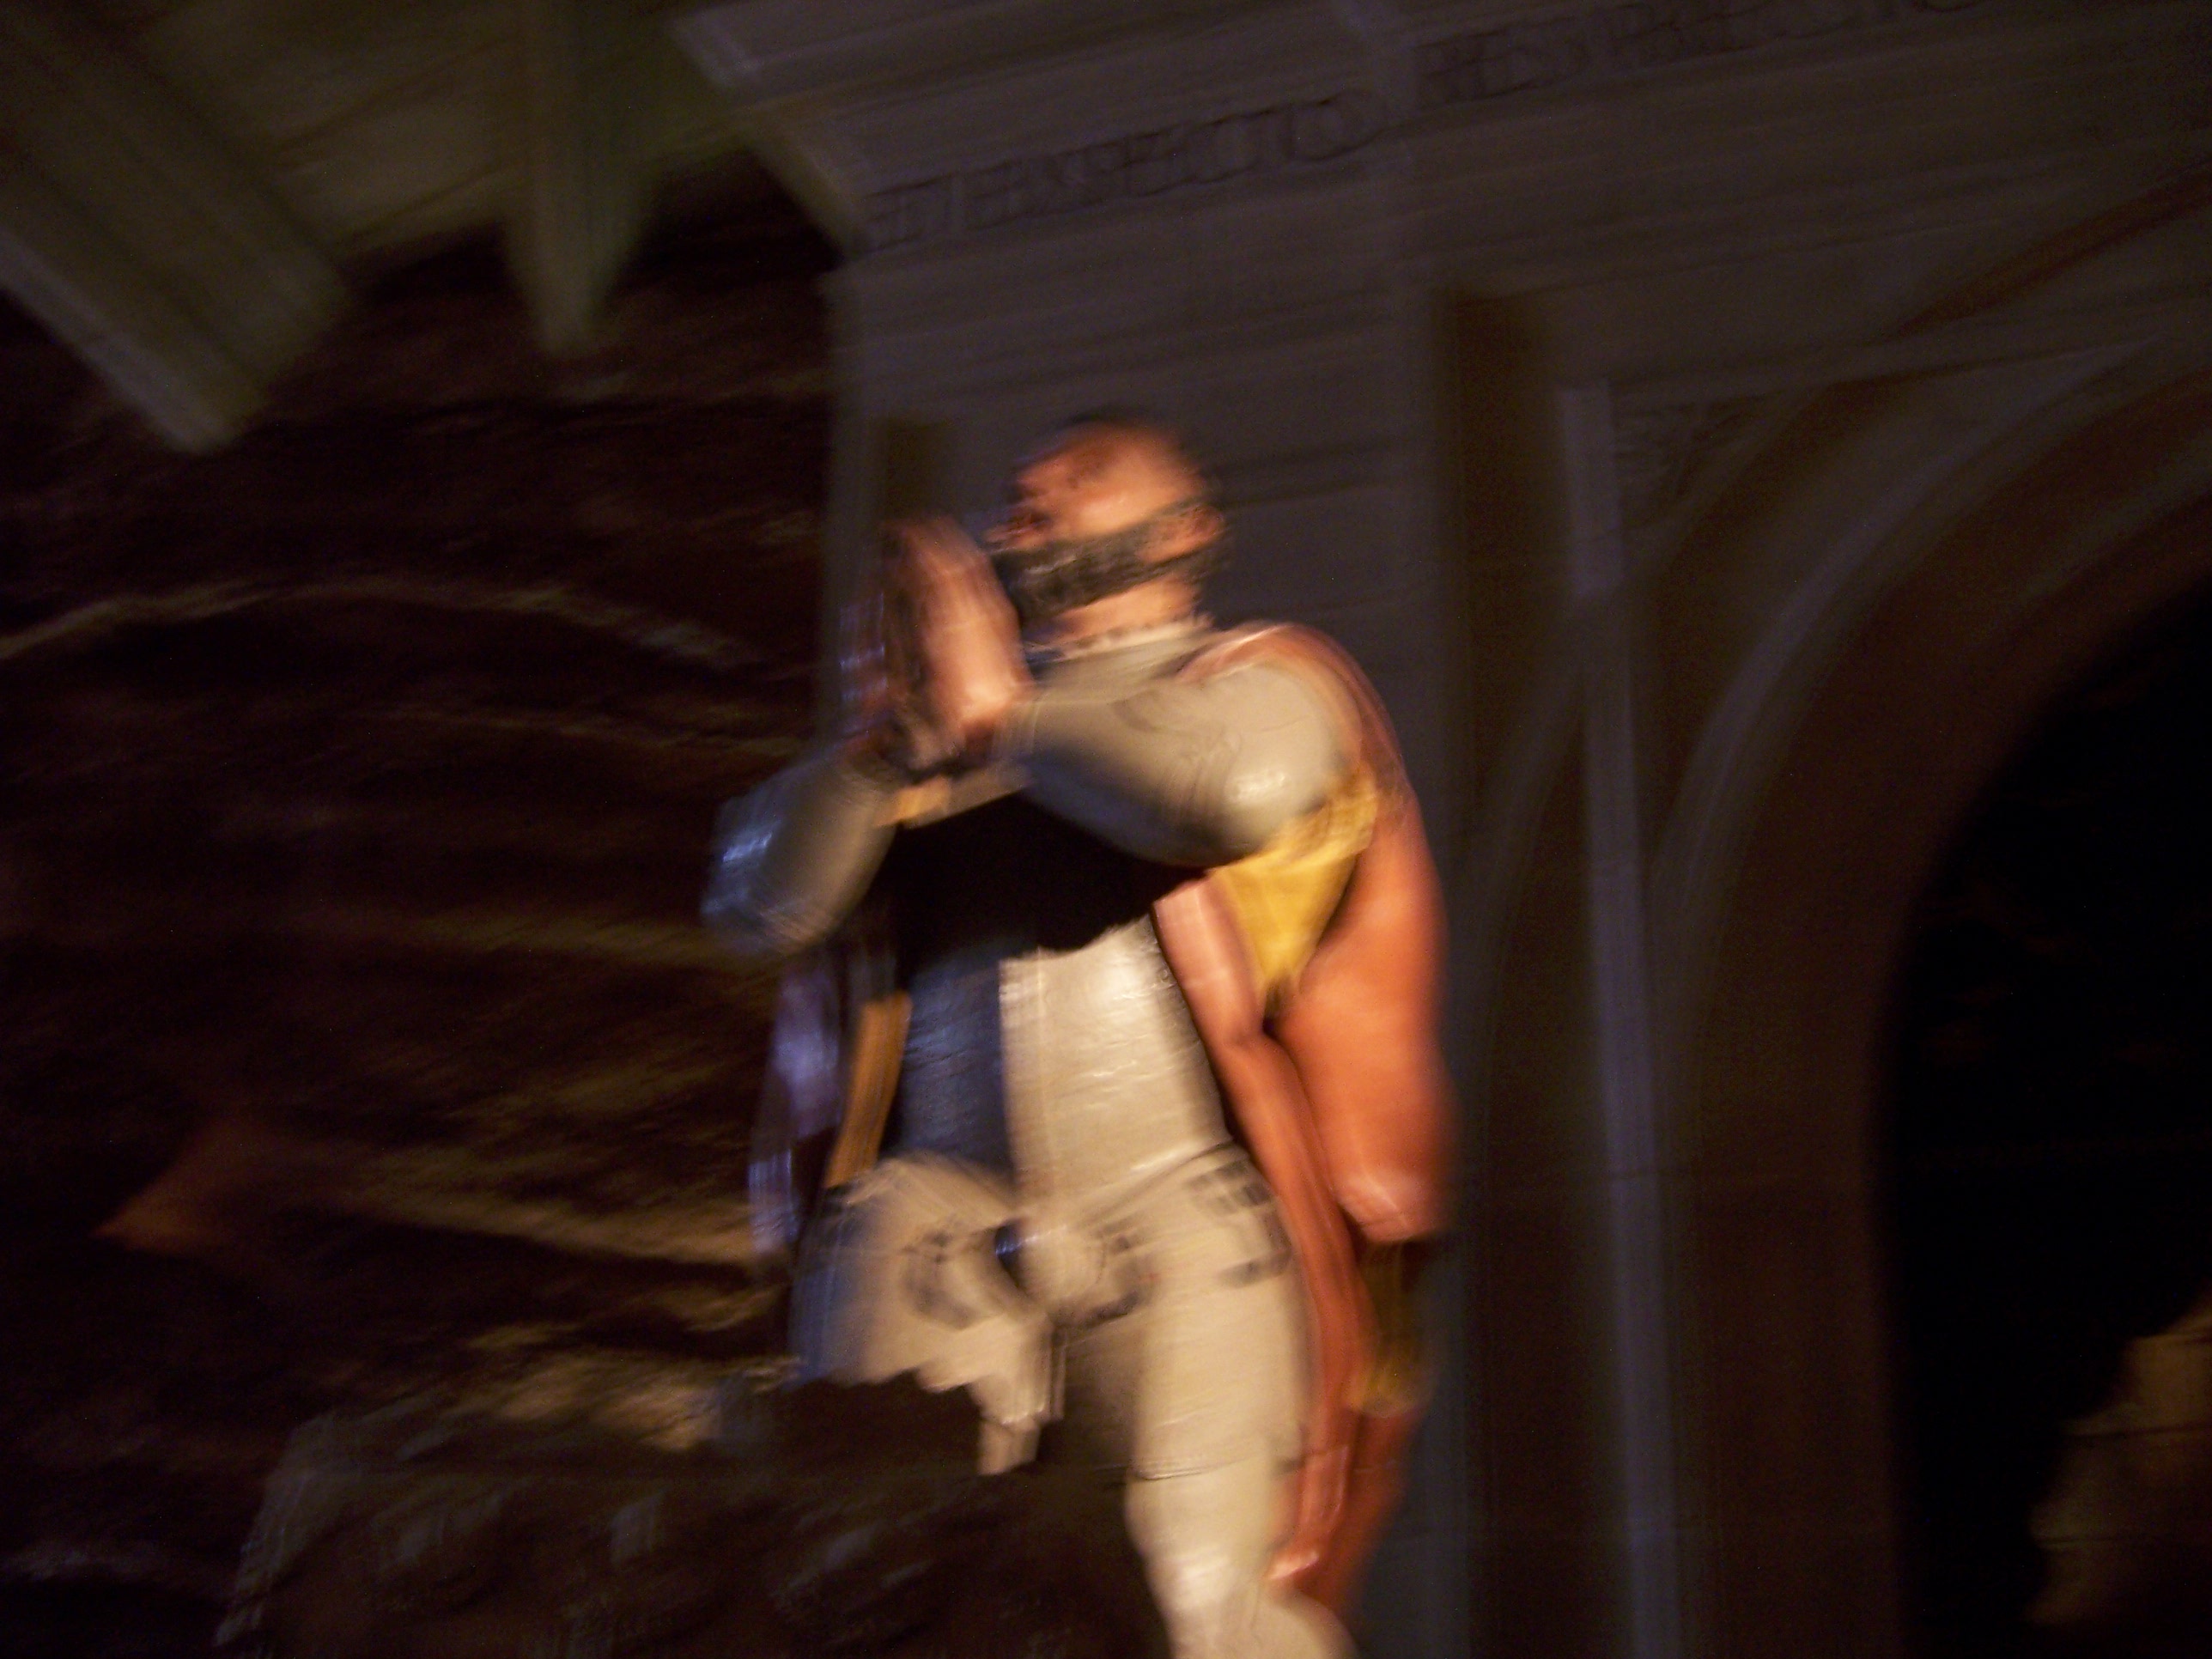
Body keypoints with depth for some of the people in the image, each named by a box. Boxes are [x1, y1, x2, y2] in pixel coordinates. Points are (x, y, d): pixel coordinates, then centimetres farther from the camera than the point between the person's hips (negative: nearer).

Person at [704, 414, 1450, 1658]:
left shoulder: (1258, 679, 16)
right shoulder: (932, 739, 27)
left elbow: (1237, 788, -10)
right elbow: (762, 902, 14)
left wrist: (1009, 714, 3)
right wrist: (887, 737, 1)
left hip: (1179, 1205, -3)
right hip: (938, 1211, 3)